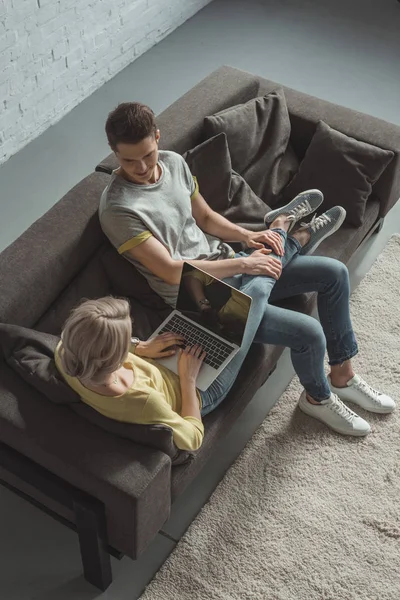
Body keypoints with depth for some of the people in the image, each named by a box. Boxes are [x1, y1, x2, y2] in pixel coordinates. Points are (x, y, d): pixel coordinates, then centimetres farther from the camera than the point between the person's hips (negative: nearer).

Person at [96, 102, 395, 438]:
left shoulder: (173, 162, 0)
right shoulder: (118, 209, -23)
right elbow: (171, 271, -25)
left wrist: (246, 236, -7)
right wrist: (243, 264, -23)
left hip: (224, 264, 9)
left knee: (334, 273, 4)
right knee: (308, 333, -20)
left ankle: (342, 375, 21)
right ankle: (318, 398, 15)